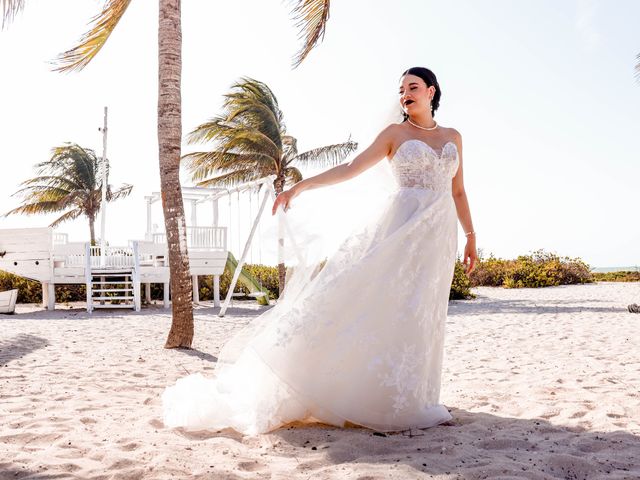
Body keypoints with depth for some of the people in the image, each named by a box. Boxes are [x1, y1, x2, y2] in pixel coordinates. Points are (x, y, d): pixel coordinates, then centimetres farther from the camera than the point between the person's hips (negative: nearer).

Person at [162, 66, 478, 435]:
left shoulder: (453, 137, 17)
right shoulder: (395, 134, 8)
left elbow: (458, 192, 19)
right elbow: (351, 168, 1)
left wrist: (471, 235, 13)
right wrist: (301, 185, -8)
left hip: (440, 233, 3)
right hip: (403, 225, -3)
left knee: (422, 312, 0)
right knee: (379, 300, -13)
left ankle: (406, 397, 7)